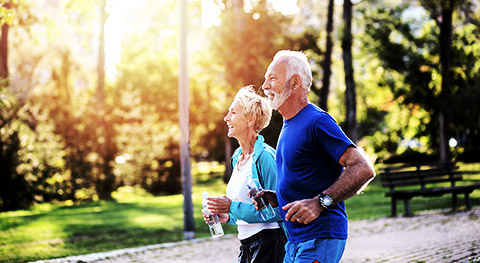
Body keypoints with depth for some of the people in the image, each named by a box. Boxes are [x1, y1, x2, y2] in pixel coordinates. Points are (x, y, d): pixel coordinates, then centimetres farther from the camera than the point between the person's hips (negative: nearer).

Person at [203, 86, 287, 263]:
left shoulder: (265, 156, -14)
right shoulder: (237, 157, 13)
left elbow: (277, 210, -18)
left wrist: (233, 208, -18)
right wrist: (228, 217, 6)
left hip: (269, 246, -8)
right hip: (246, 245, 8)